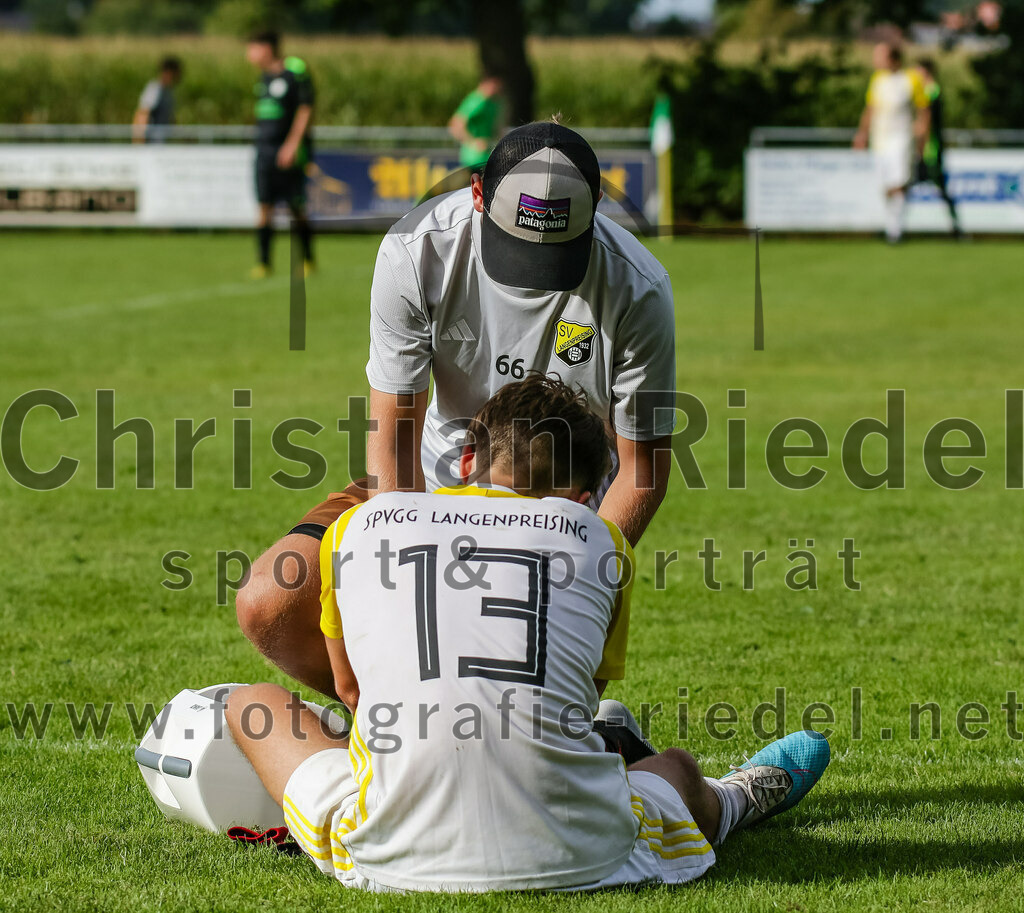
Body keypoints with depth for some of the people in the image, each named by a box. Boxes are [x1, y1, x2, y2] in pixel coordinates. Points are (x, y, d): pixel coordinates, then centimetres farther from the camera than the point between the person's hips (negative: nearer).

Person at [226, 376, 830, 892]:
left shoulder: (356, 525, 15)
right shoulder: (600, 538, 13)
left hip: (389, 858, 0)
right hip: (567, 859, 1)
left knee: (253, 705, 28)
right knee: (674, 766, 35)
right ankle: (732, 801, 68)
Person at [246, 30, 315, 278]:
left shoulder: (296, 72, -9)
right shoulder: (265, 76, 13)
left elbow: (305, 111, -11)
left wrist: (292, 144, -16)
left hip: (287, 150, -6)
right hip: (264, 148, 6)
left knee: (296, 207, 0)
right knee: (265, 206, -1)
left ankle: (307, 260, 14)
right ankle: (264, 262, 0)